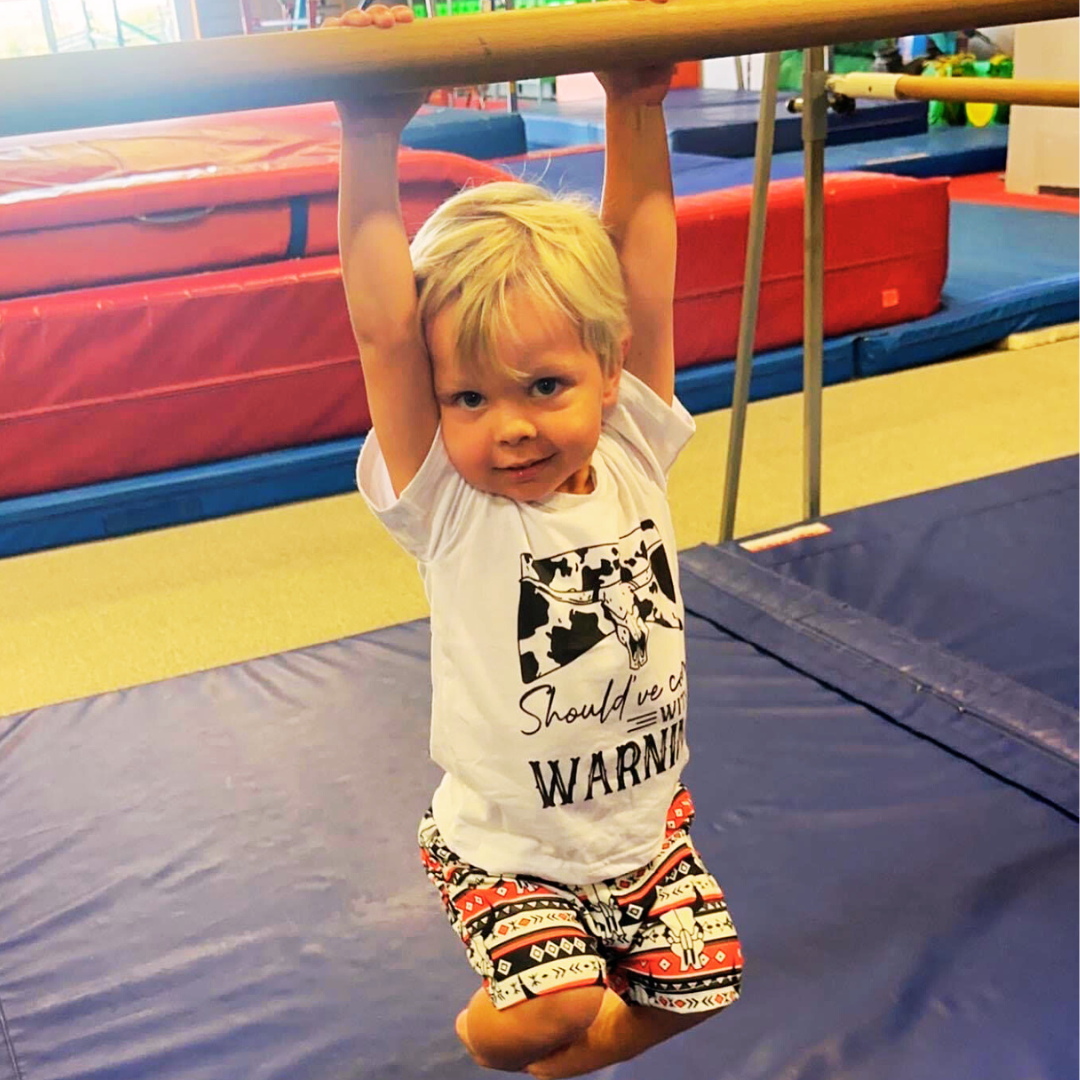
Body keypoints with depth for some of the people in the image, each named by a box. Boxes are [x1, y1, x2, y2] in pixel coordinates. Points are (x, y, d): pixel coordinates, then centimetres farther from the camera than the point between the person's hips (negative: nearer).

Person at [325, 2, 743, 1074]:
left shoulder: (632, 456, -11)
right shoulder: (448, 507, -20)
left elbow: (641, 278, -14)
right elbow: (384, 335, -31)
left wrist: (637, 109, -20)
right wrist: (370, 147, -35)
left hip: (647, 819, 4)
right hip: (506, 844, -4)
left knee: (691, 988, 10)